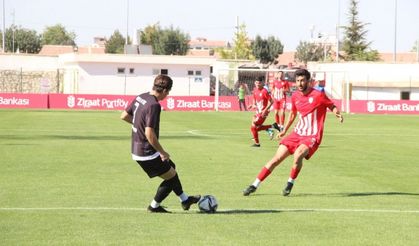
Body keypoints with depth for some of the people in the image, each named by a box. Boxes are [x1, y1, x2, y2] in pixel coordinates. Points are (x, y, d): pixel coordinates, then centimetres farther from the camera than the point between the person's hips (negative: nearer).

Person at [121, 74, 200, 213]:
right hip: (147, 153, -9)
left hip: (136, 150, 9)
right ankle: (154, 206, 19)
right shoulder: (154, 105, -25)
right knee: (171, 177, 8)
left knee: (171, 167, 24)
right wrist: (163, 153, -19)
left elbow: (124, 116, 12)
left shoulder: (140, 97, 3)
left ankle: (185, 200, 34)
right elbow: (149, 134, -30)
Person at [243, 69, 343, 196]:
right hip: (297, 133, 5)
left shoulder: (318, 95, -12)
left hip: (312, 137, -5)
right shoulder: (295, 96, 4)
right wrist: (284, 130, 22)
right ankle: (254, 185, 8)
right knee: (276, 159, -1)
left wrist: (337, 114, -24)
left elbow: (332, 106, -2)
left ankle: (290, 183, -9)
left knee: (298, 155, -33)